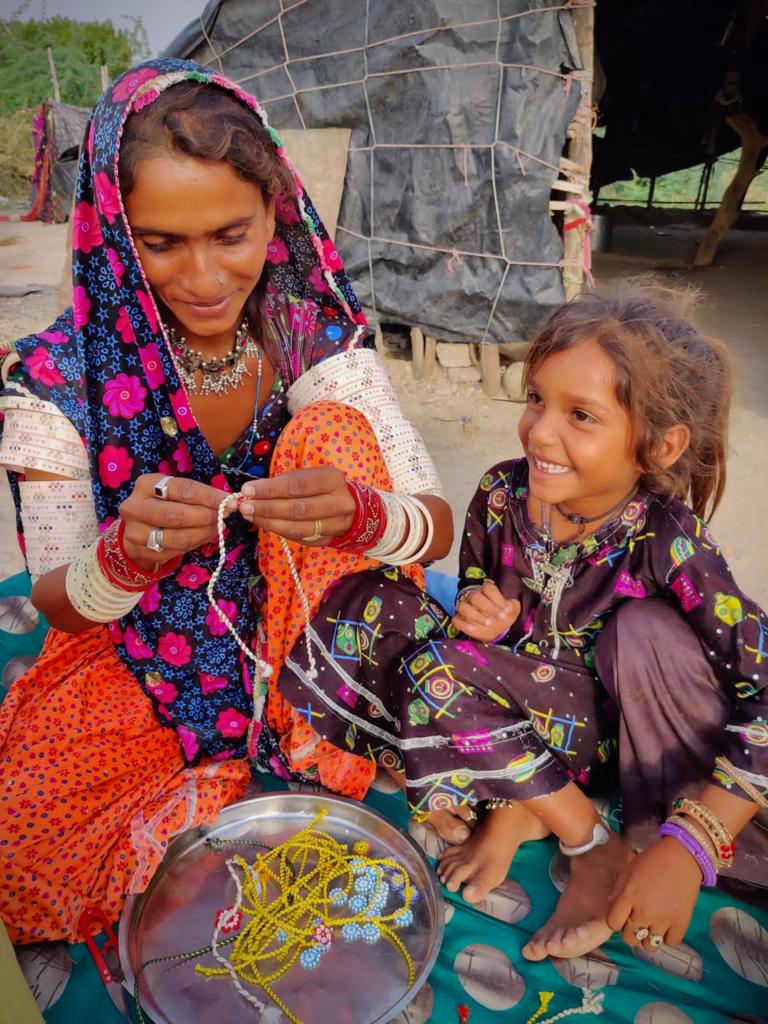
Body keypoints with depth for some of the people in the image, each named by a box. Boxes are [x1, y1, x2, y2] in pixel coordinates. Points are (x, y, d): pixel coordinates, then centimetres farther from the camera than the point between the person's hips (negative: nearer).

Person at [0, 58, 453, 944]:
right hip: (137, 664, -1)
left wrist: (358, 516, -38)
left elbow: (439, 525, -14)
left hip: (297, 643, 2)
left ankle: (313, 744, -10)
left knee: (332, 430, -20)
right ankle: (229, 781, 3)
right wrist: (124, 555, -35)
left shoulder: (321, 346, -10)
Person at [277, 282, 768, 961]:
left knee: (649, 627, -34)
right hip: (513, 725, 3)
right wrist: (478, 621, -23)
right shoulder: (501, 495, -15)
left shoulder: (668, 544, -24)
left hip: (602, 734, -2)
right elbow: (478, 619, 2)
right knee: (369, 604, -17)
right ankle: (511, 809, -11)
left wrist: (687, 849, -30)